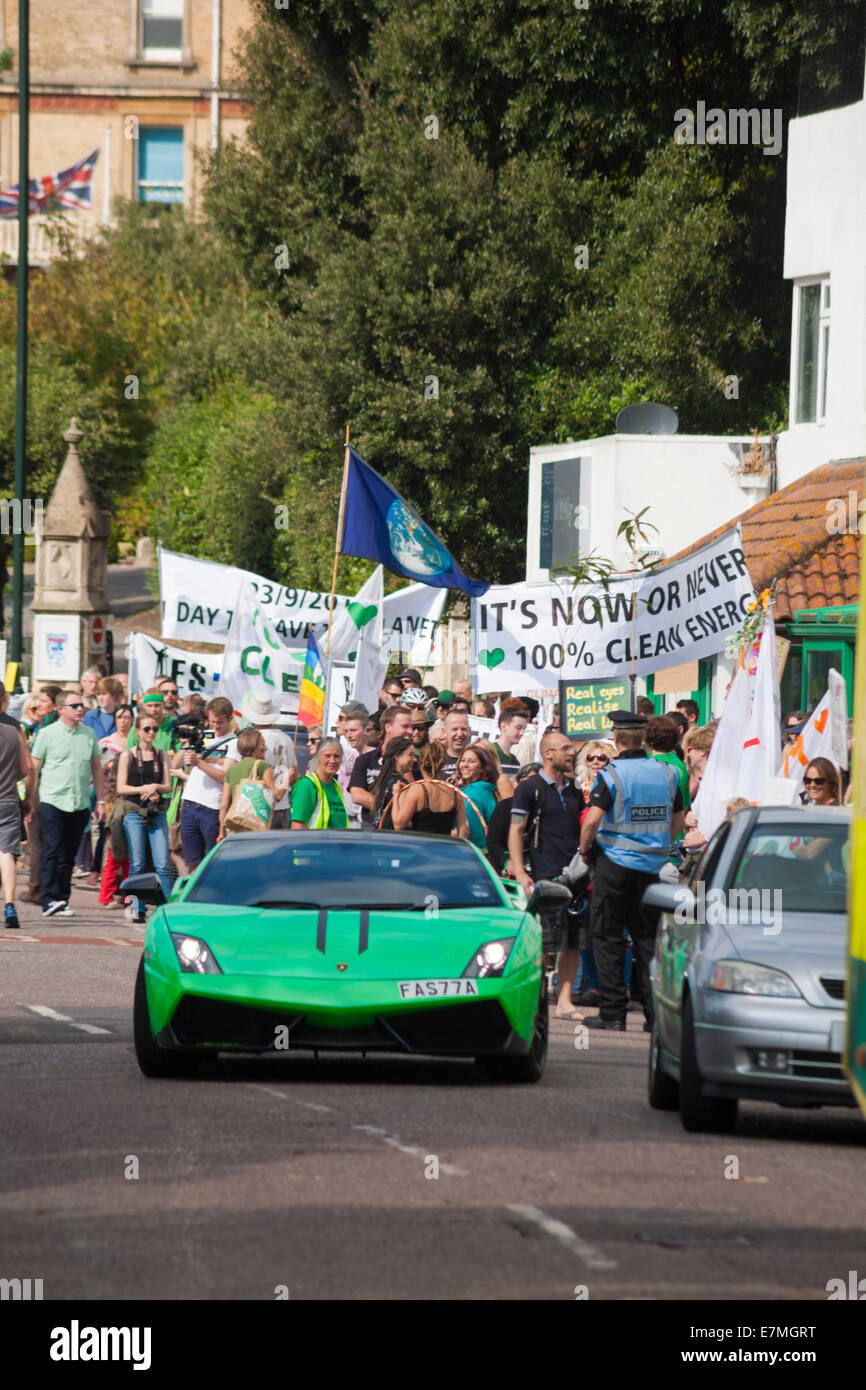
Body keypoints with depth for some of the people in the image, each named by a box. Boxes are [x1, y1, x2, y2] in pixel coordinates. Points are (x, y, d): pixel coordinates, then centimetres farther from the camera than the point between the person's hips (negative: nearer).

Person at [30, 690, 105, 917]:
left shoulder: (89, 734, 11)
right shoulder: (47, 734, 0)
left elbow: (97, 768, 18)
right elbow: (34, 769, 2)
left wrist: (100, 801, 14)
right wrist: (30, 802, -2)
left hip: (80, 804, 4)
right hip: (53, 801, -4)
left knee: (68, 855, 7)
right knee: (52, 851, -12)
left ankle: (62, 900, 10)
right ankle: (50, 900, -16)